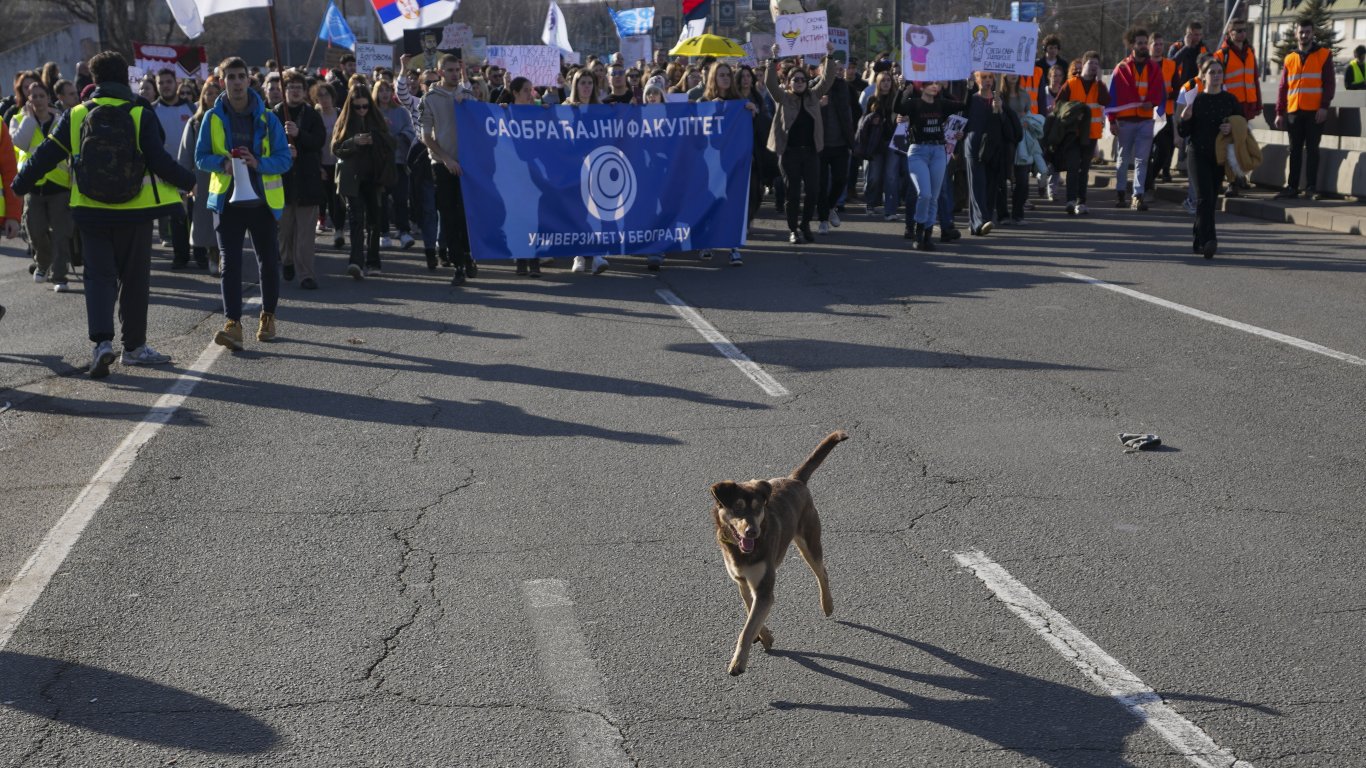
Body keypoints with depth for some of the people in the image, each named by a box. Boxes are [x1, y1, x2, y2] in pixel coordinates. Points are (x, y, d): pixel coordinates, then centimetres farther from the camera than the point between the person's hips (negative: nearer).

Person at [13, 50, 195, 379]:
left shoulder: (75, 116, -1)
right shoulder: (141, 116, -8)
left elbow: (45, 157, 1)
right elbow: (160, 162, -13)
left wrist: (19, 186, 14)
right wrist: (188, 181, 5)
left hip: (91, 213, 1)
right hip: (134, 214, -1)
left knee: (99, 277, 6)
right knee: (134, 279, 10)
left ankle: (102, 340, -14)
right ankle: (134, 346, 18)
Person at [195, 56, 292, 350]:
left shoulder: (267, 118, -1)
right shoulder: (213, 118, 1)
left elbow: (285, 159, -2)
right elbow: (201, 158, 4)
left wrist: (258, 163, -21)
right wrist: (223, 163, -18)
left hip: (263, 201, 1)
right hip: (228, 201, -1)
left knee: (269, 262, 10)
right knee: (230, 263, -8)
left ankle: (268, 318, 27)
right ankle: (233, 323, -13)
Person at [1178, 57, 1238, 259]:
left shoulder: (1230, 100, 6)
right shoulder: (1195, 100, 0)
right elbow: (1184, 132, 1)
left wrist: (1232, 128, -10)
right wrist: (1184, 119, -20)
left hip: (1220, 155, 3)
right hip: (1198, 154, -3)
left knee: (1211, 198, 8)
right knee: (1204, 197, -15)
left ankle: (1199, 242, 18)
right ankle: (1208, 240, -23)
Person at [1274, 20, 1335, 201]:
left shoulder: (1324, 54, 3)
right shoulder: (1289, 58, 12)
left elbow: (1329, 82, -1)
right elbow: (1283, 87, 12)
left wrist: (1324, 106, -11)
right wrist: (1280, 112, 5)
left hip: (1315, 112, -3)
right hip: (1294, 112, 3)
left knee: (1312, 149, -1)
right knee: (1295, 150, 6)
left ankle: (1312, 187, 2)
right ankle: (1292, 187, 8)